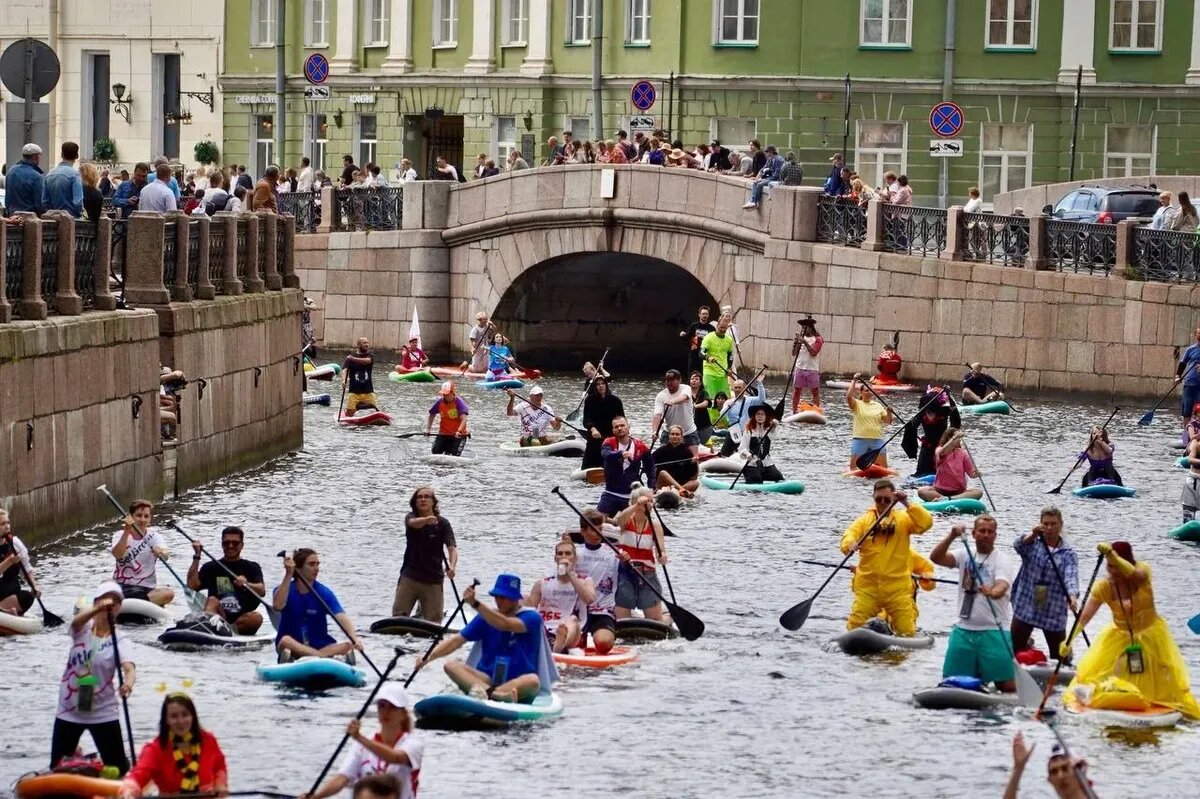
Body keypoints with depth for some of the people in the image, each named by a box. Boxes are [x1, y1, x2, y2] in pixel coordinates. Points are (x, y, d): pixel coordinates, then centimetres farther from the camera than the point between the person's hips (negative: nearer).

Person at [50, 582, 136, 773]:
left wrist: (128, 683, -49)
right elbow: (77, 620, -28)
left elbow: (129, 668, -25)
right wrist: (99, 608, -49)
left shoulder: (120, 640, -8)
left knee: (119, 770, -2)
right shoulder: (83, 629, -4)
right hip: (69, 711, 2)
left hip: (103, 712, -1)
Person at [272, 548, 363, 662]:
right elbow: (277, 606, -25)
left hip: (320, 646, 1)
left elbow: (341, 617, -16)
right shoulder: (284, 589, -1)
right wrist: (288, 575, -27)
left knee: (347, 646, -28)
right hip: (293, 645, -1)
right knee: (285, 640, -35)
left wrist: (354, 638, -34)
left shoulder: (323, 593, -1)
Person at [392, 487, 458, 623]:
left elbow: (452, 548, -12)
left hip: (433, 580, -1)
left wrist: (452, 566, -34)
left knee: (433, 622, -2)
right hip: (410, 576, 1)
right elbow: (414, 523, -26)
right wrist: (426, 520, -51)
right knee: (398, 616, -3)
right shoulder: (411, 517, -1)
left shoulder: (443, 523, -2)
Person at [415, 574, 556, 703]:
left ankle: (484, 693, -54)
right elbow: (458, 640, 3)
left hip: (518, 686, -4)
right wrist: (429, 657, -13)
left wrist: (475, 604, -33)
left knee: (533, 680, -36)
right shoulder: (486, 616, 9)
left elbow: (505, 625, -24)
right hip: (487, 679, 4)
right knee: (451, 666, -21)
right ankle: (495, 694, -48)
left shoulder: (531, 617, -5)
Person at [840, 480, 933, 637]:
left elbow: (926, 523, -11)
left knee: (907, 630, 0)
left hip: (897, 586, -1)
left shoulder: (903, 518, 6)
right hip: (868, 585, 1)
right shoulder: (865, 520, 8)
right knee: (855, 627, -7)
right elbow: (848, 535, -7)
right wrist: (850, 545, -29)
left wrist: (907, 504, -18)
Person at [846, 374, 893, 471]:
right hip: (860, 439, -3)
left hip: (877, 439, 3)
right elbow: (849, 397, -19)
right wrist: (854, 381, -17)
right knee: (854, 468, -1)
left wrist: (889, 412, -10)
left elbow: (887, 421, 11)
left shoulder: (878, 405, 12)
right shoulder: (857, 404, 1)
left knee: (884, 468, 2)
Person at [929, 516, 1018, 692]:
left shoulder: (1001, 560, -2)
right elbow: (936, 557, -3)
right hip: (963, 630, 4)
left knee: (1007, 686, -12)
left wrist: (992, 592, -44)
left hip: (994, 631, -4)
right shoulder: (965, 556, 11)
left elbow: (1002, 587, -21)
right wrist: (951, 537, -17)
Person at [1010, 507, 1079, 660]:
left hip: (1053, 612, -1)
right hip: (1025, 607, 1)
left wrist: (1073, 597, -36)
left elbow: (1071, 577, -16)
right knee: (1014, 650, 5)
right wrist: (1032, 535, -41)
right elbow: (1018, 545, -20)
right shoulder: (1032, 543, 2)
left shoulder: (1067, 553, -2)